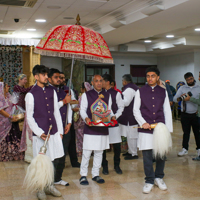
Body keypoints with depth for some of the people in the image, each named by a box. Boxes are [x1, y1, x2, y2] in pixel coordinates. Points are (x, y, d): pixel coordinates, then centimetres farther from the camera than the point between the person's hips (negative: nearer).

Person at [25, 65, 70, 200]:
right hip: (40, 134, -4)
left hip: (54, 132, 4)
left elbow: (56, 112, 12)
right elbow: (30, 117, -5)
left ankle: (50, 186, 27)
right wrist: (39, 133, -14)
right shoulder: (31, 95, -5)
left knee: (52, 160, 11)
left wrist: (60, 130, 9)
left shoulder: (52, 91, 8)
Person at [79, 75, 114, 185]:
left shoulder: (107, 95, 13)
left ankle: (95, 174, 21)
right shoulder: (86, 95, 3)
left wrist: (112, 117, -6)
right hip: (90, 128, -3)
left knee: (99, 152, 9)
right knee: (86, 152, -3)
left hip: (103, 127, 3)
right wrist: (86, 118, -18)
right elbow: (82, 110, 1)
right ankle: (83, 175, 9)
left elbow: (109, 110, 14)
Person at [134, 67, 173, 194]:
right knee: (147, 156, 2)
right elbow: (136, 110, 3)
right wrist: (143, 122, -11)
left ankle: (159, 178, 29)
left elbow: (167, 111, 7)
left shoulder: (163, 92, 7)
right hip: (146, 129, -1)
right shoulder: (140, 91, 3)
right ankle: (149, 181, 17)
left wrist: (168, 129, 1)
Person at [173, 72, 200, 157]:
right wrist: (180, 97, -21)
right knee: (186, 132, 7)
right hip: (185, 114, 1)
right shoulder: (182, 88, 7)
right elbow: (175, 99, 0)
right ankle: (185, 149, 15)